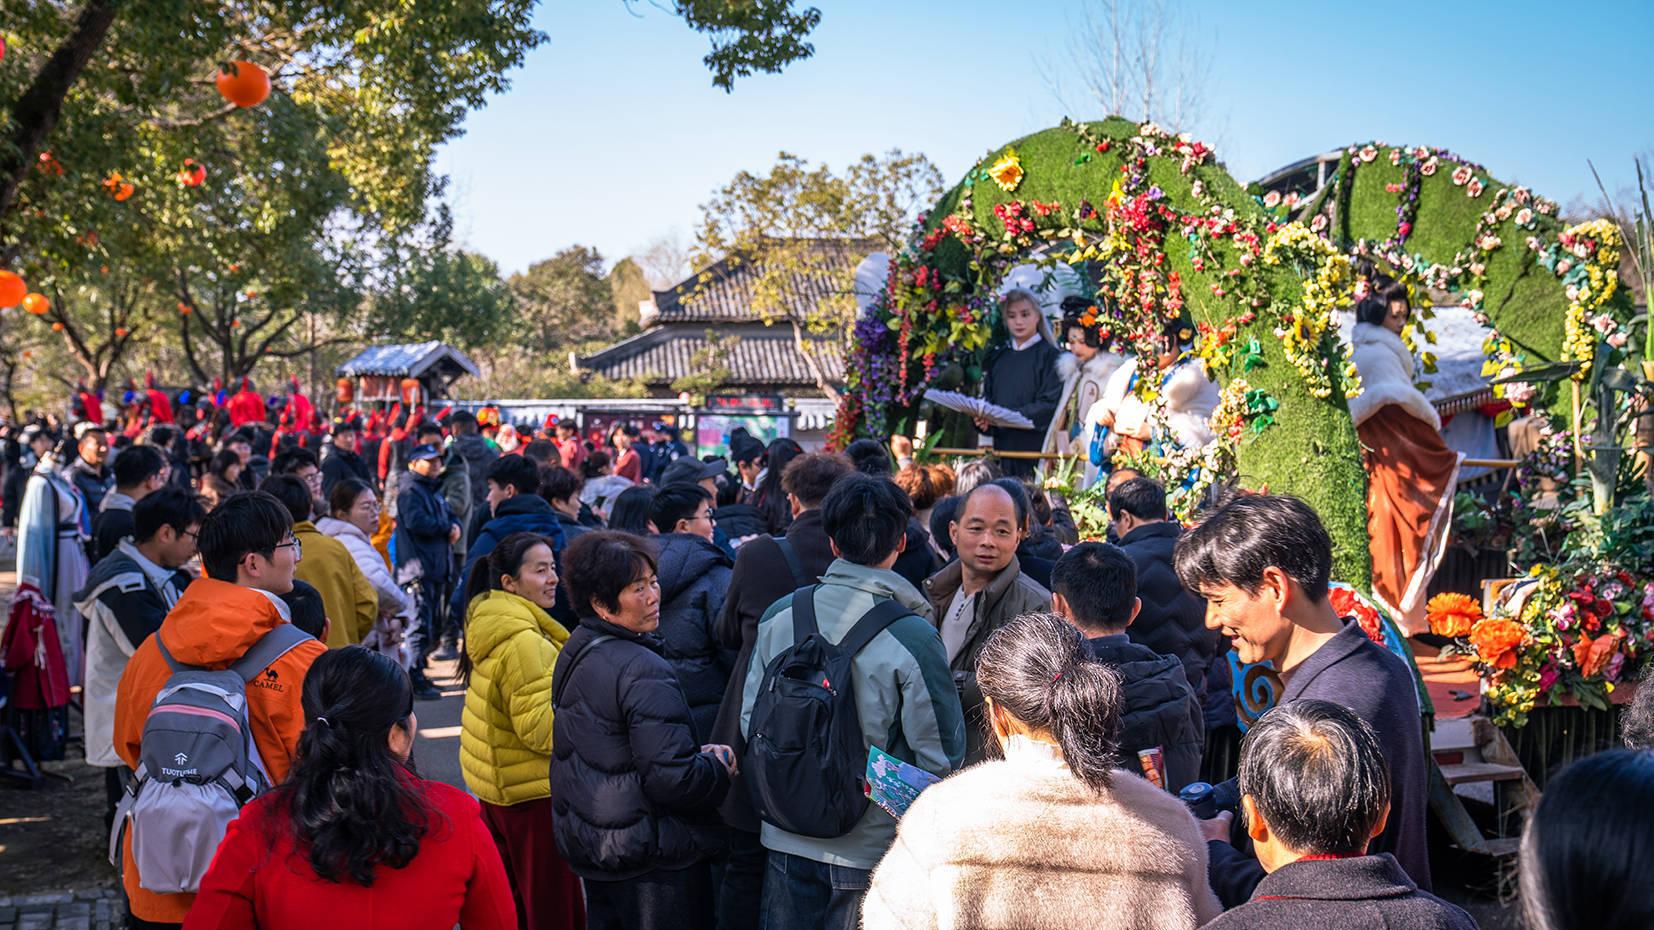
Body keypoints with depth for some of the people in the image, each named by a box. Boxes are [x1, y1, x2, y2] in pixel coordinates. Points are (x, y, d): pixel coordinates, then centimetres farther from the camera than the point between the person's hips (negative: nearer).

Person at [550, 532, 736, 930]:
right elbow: (673, 778, -28)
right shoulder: (643, 672, -23)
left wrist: (697, 755, 8)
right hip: (652, 861, -9)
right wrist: (720, 765, -7)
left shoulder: (575, 654, 7)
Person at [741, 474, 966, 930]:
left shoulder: (779, 615, -6)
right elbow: (942, 755, -14)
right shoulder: (913, 637, -19)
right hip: (871, 843, -3)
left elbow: (750, 718, 4)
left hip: (786, 839, 4)